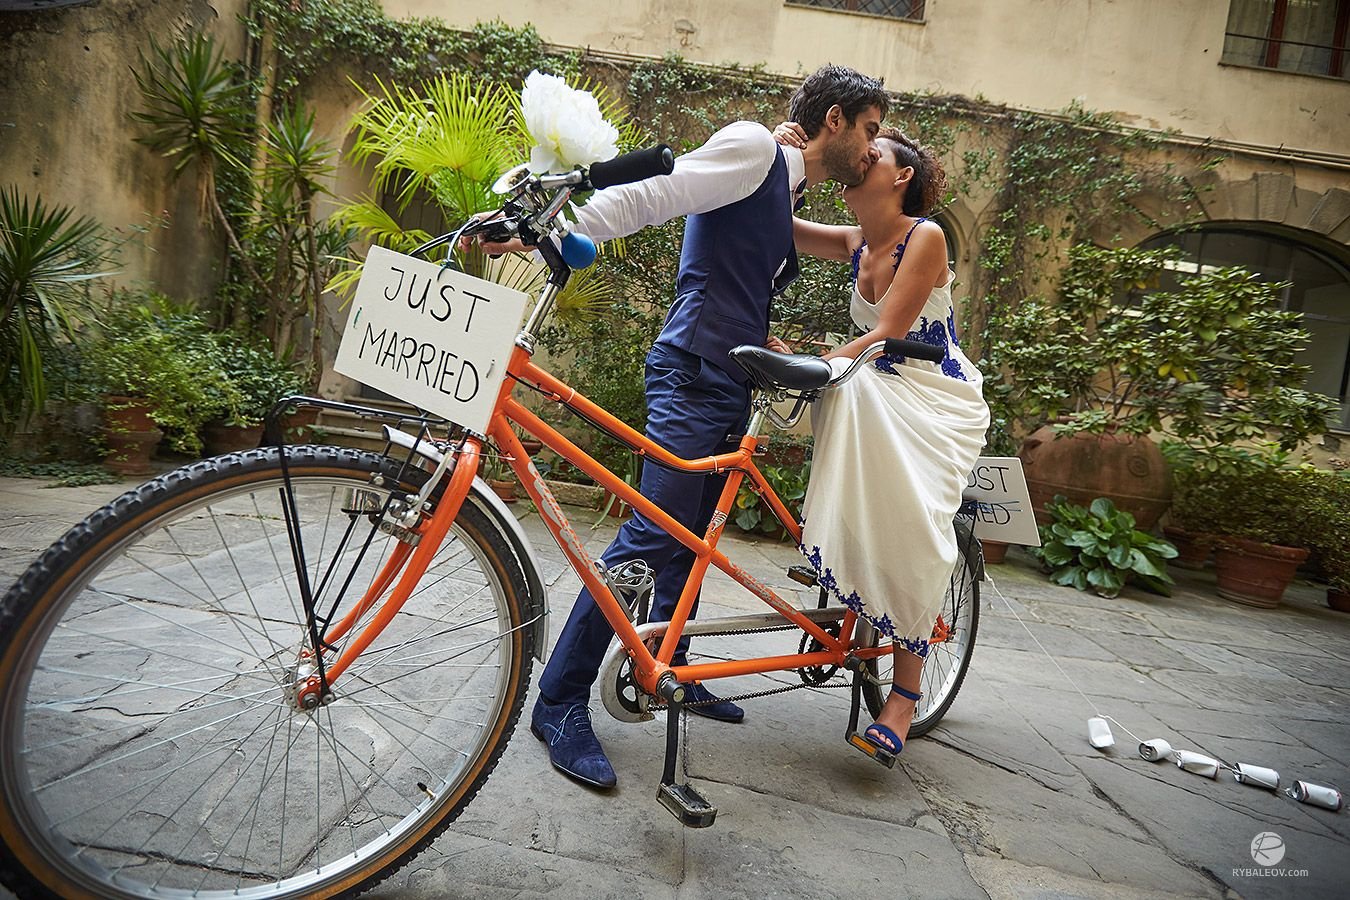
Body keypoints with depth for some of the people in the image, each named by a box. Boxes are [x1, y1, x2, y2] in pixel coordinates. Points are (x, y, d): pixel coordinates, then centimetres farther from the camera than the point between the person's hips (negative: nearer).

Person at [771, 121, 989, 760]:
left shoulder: (925, 237, -13)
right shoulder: (854, 243, 6)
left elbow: (888, 332, -21)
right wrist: (780, 153, -10)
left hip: (941, 401, -5)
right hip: (877, 395, 5)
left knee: (913, 526, -20)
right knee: (842, 387, -30)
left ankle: (905, 691, -6)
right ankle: (831, 552, -14)